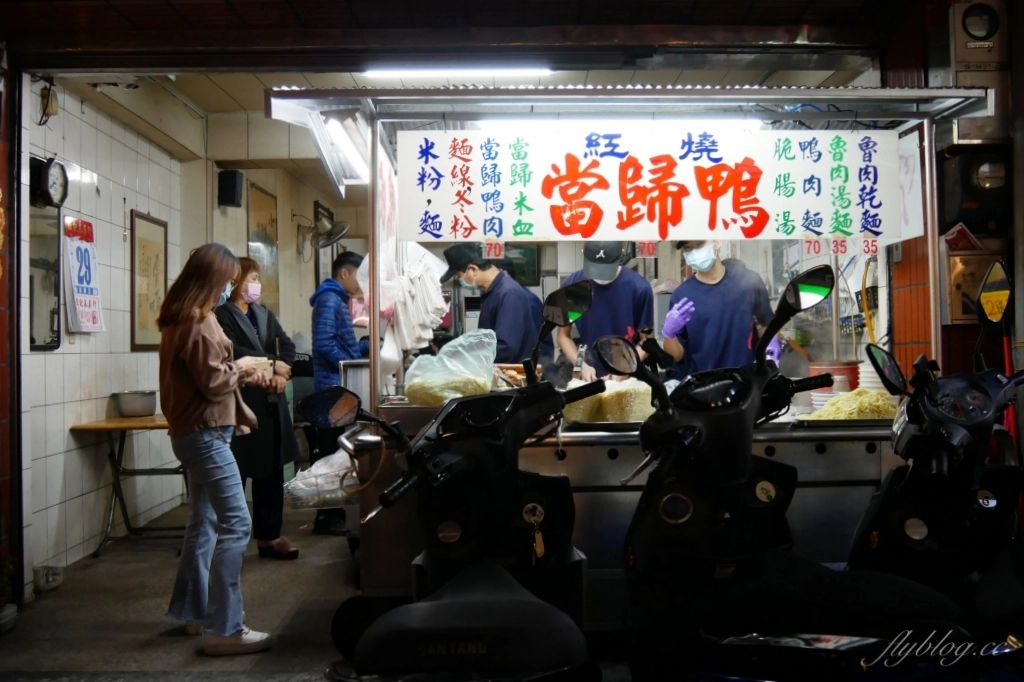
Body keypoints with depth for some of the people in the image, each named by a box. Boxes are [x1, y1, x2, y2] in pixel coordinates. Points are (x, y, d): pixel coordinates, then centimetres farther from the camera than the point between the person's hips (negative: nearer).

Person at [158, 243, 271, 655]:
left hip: (193, 432, 11)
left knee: (204, 522, 17)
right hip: (205, 434, -11)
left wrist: (243, 375, 14)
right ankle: (223, 629, -10)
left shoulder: (181, 317, 14)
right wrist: (241, 366, -3)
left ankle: (194, 611, 28)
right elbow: (213, 381, -20)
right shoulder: (199, 320, -17)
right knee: (235, 524, -12)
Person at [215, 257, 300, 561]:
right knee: (236, 474, 0)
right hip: (239, 405, -7)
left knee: (272, 472, 10)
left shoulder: (265, 315, 16)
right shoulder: (222, 316, -7)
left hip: (270, 404, 7)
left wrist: (281, 372, -11)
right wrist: (272, 364, -14)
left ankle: (269, 536, 18)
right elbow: (233, 352, -20)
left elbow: (287, 345, 7)